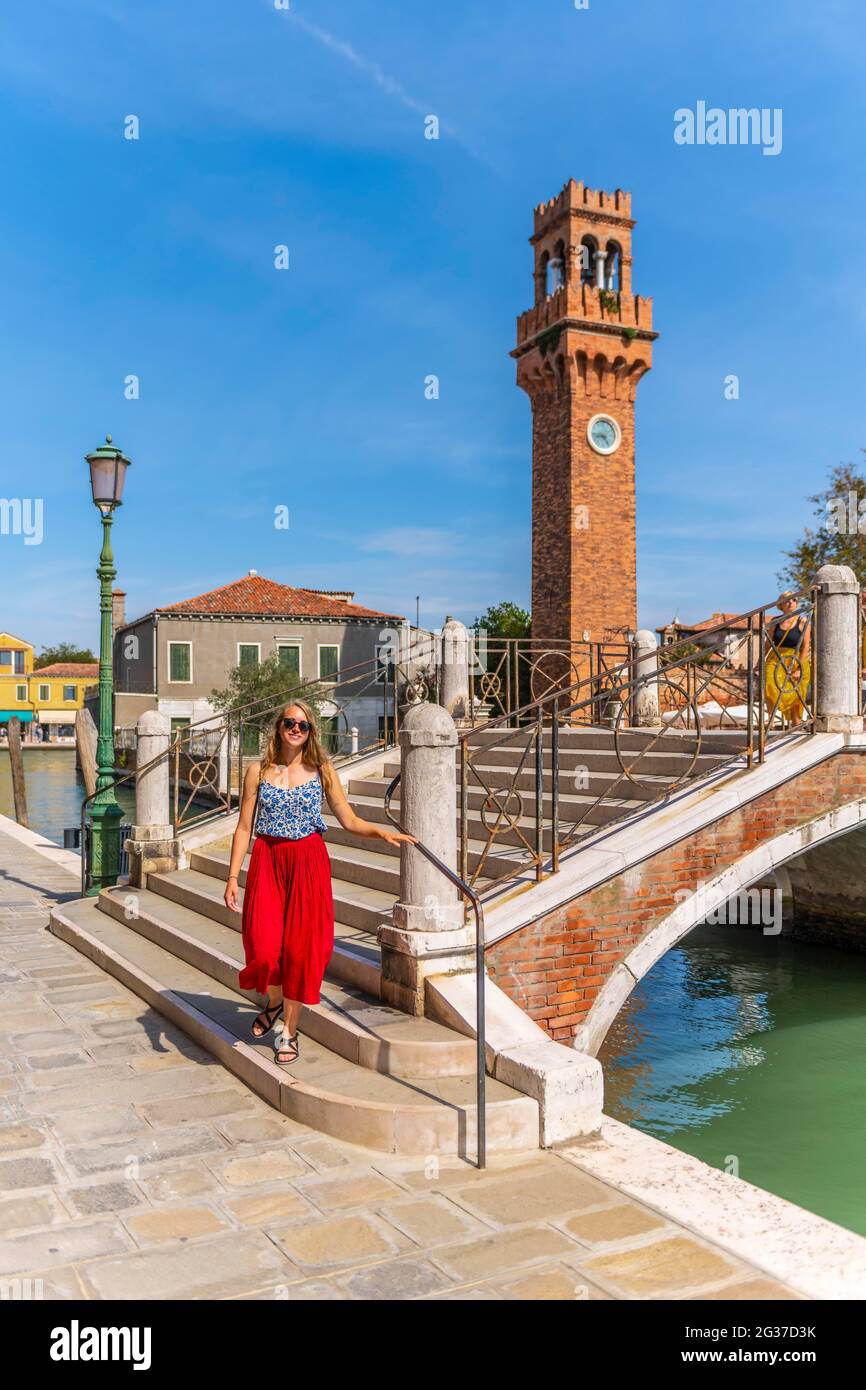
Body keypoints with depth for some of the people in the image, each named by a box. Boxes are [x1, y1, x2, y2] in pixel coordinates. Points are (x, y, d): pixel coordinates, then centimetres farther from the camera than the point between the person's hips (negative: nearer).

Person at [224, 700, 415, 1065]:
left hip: (308, 863, 0)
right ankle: (272, 1002, 27)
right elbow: (244, 827, 3)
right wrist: (232, 876, -2)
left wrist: (381, 831, -15)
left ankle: (289, 1030, 19)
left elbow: (349, 821, 3)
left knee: (301, 946, 1)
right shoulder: (258, 771, 3)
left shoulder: (321, 770, 3)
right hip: (267, 860, 0)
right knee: (264, 945, -7)